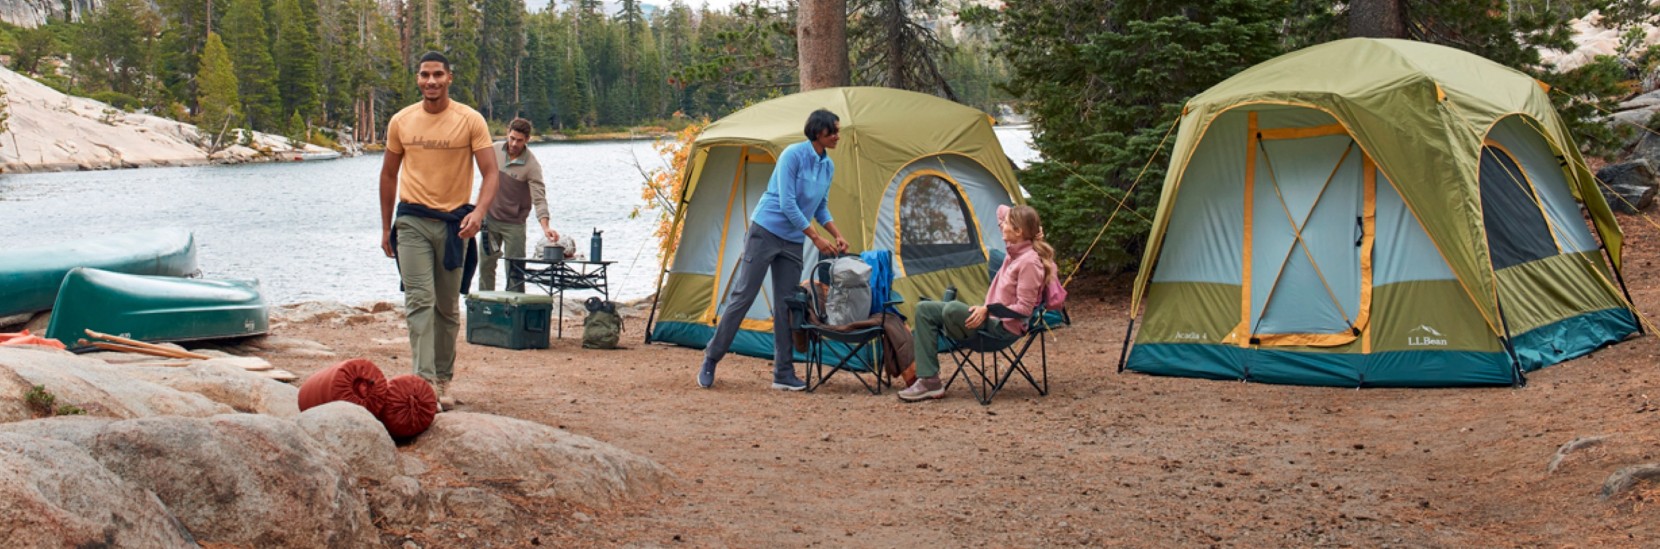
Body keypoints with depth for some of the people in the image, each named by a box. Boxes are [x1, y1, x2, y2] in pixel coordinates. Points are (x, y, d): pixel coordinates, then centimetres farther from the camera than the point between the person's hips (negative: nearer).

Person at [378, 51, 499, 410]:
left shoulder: (470, 121, -3)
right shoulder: (401, 122, 3)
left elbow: (490, 172, -7)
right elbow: (389, 174, 13)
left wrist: (479, 211, -25)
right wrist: (386, 227, 12)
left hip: (454, 222, 0)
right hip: (413, 221, 0)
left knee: (448, 307, 10)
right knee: (420, 300, -12)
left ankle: (443, 380, 21)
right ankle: (424, 381, -18)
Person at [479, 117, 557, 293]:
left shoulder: (532, 166, -19)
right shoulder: (495, 150, -4)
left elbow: (539, 198, -26)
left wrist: (545, 227, -39)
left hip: (514, 224, -5)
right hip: (490, 217, 5)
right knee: (486, 263, 13)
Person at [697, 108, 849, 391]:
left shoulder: (828, 166, 7)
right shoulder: (793, 155, -15)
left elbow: (822, 208, 18)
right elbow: (787, 204, -19)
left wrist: (837, 236, 2)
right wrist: (816, 238, -15)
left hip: (793, 241, 7)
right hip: (766, 231, -7)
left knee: (786, 305, 6)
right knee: (742, 296, -5)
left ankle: (784, 373, 9)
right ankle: (710, 361, 4)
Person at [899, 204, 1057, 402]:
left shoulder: (1030, 262, -16)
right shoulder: (1015, 250, 8)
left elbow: (1024, 307, -19)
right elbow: (1002, 210, 23)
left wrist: (987, 310, -25)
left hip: (1004, 327, -10)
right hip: (991, 318, 10)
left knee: (952, 310, -34)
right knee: (925, 310, 2)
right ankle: (927, 380, -9)